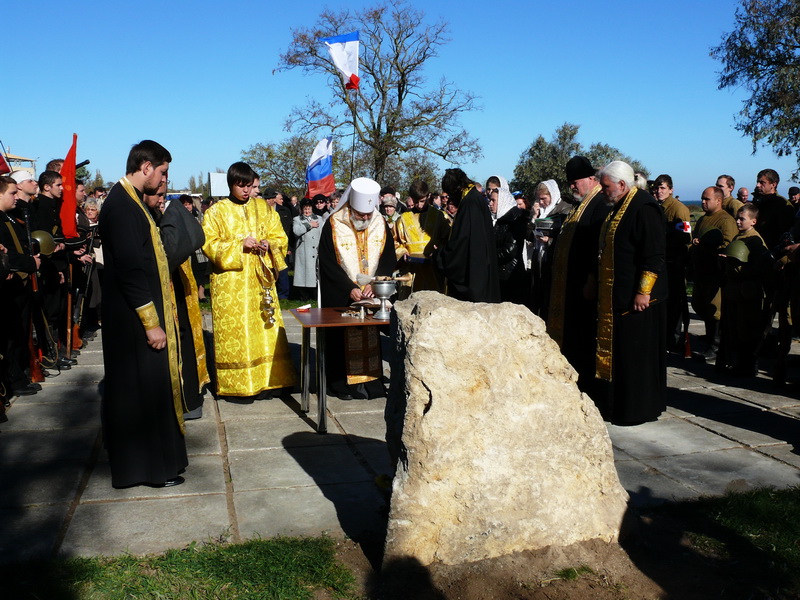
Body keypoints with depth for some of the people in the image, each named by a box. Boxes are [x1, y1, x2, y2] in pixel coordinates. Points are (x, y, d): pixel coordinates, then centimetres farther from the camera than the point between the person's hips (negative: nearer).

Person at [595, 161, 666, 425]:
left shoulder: (644, 208, -16)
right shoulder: (619, 207, 14)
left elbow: (654, 256, -21)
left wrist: (643, 292, -23)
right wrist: (597, 283, 20)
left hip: (636, 297, -10)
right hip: (615, 295, 10)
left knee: (636, 353, -1)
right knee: (617, 351, 14)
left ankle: (638, 409, 10)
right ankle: (617, 403, 24)